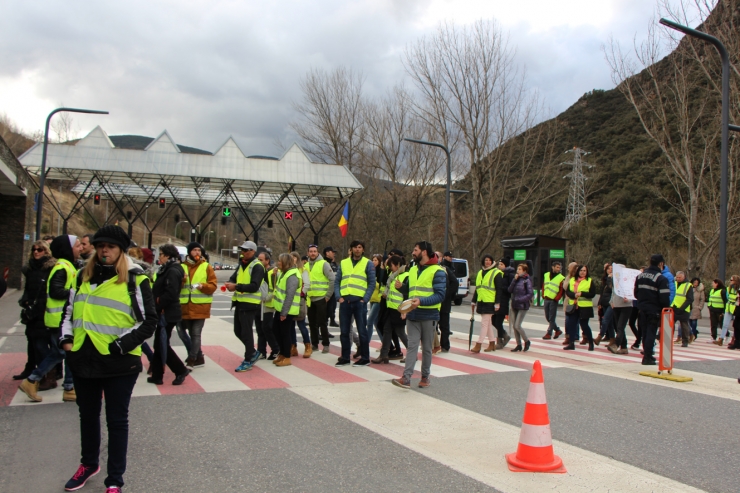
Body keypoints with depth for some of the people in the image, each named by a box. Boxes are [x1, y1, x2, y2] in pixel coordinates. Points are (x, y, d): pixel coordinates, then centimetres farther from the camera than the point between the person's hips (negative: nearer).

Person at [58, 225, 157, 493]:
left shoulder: (135, 280, -7)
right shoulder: (84, 276, 10)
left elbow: (148, 322, -9)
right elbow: (69, 310, 20)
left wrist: (119, 345, -15)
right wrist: (66, 338, 5)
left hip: (119, 363, -5)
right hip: (83, 360, 5)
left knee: (117, 420, 6)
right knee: (87, 415, 21)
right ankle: (89, 463, 45)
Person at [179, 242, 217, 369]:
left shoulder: (207, 267, 2)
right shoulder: (182, 267, 9)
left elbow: (213, 285, -2)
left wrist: (202, 286, -20)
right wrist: (181, 280, -13)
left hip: (200, 306, -4)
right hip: (185, 306, 4)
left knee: (196, 333, -3)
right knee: (191, 333, 12)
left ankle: (192, 359, 5)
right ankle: (198, 358, 24)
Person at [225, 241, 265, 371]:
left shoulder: (257, 267, -12)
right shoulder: (242, 264, 16)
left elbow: (254, 286, -21)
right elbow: (233, 278, 13)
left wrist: (236, 287, -27)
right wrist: (231, 283, -11)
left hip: (250, 303, -9)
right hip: (240, 302, 9)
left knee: (246, 332, -4)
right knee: (238, 331, 15)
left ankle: (248, 361, 6)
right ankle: (253, 352, 31)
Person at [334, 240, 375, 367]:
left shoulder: (368, 264, 3)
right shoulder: (343, 263, 12)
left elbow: (372, 283, -2)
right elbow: (337, 282, 12)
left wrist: (365, 299, -10)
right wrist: (339, 297, -1)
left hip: (359, 302, -3)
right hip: (345, 302, 3)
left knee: (362, 331, 2)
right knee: (344, 331, 8)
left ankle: (365, 358, 11)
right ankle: (345, 357, 18)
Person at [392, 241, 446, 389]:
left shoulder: (437, 271, -8)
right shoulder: (412, 270, 14)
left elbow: (440, 295, -16)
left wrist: (421, 301, -27)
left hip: (429, 316, -5)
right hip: (412, 315, 5)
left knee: (427, 348, 7)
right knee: (412, 346, -2)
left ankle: (425, 376, 19)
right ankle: (406, 378, -8)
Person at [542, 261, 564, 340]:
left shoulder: (561, 278, -5)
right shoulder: (546, 275, 10)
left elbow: (562, 290, -8)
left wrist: (557, 298, -14)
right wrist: (543, 295, 8)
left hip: (553, 300, -6)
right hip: (546, 299, 6)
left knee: (552, 318, -2)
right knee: (547, 317, 11)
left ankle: (549, 333, 3)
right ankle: (557, 330, 26)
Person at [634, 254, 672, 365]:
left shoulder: (640, 276, 8)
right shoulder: (661, 278, -14)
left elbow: (636, 293, 14)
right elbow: (664, 297, -16)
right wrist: (666, 310, -3)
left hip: (642, 309, 6)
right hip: (654, 310, -6)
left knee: (645, 332, 14)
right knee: (651, 332, -3)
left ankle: (647, 354, 23)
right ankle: (647, 357, -4)